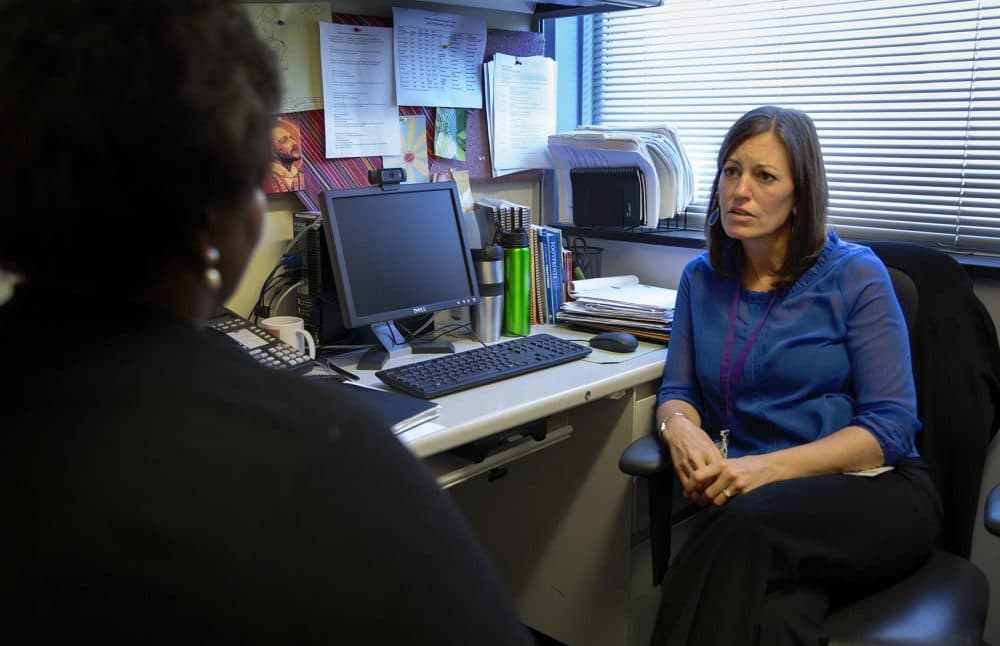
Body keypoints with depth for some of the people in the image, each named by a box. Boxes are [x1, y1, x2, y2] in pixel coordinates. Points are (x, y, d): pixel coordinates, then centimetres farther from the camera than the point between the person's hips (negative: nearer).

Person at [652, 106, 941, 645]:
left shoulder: (856, 275, -2)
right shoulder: (702, 278, 11)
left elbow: (891, 427, -8)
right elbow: (677, 392, 10)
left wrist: (770, 466, -22)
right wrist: (680, 429, -15)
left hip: (872, 488, -1)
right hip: (748, 499, 2)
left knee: (749, 521, -37)